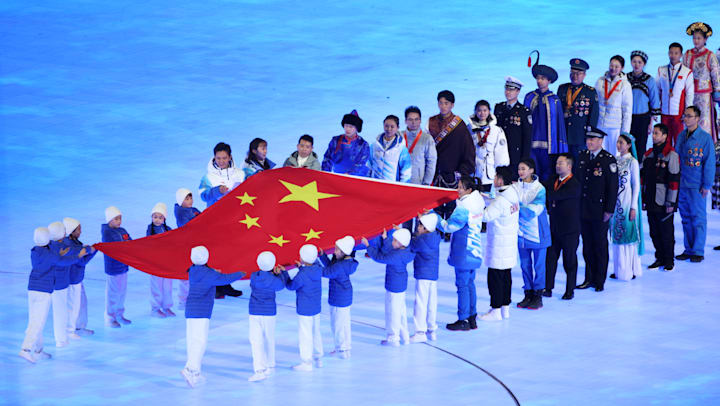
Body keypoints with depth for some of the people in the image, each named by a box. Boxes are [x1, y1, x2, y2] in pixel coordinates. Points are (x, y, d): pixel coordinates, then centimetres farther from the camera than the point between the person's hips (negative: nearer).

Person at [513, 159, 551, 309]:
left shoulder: (540, 189, -12)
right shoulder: (515, 187, 1)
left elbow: (534, 210, -20)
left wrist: (518, 206, -28)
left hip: (537, 233, -4)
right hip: (522, 232, 4)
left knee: (538, 265, 4)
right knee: (525, 264, 11)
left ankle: (538, 296, 14)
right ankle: (528, 294, 22)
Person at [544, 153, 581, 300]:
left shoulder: (574, 185, -17)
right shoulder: (553, 180, 9)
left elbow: (555, 195, -27)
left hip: (569, 229, -6)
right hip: (554, 227, 6)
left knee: (570, 260, 6)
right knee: (550, 257, 7)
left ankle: (570, 290, 16)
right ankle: (548, 288, 14)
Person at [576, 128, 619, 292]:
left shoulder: (609, 160, -9)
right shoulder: (582, 156, 8)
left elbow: (612, 186, -10)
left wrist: (609, 210, -13)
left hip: (599, 211, -5)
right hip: (583, 210, 5)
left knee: (600, 246, 4)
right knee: (587, 246, 11)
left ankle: (599, 281, 13)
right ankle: (589, 278, 19)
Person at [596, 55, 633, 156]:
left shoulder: (625, 84, -3)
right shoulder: (600, 81, 4)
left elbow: (627, 110, -1)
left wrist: (625, 131, -3)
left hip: (616, 125, -3)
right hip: (599, 124, 3)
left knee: (614, 154, 3)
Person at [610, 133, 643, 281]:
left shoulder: (632, 162, -8)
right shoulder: (615, 160, 9)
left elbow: (636, 185, -9)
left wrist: (633, 207, -12)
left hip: (627, 202, -6)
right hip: (615, 202, 6)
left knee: (628, 234, -2)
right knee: (617, 234, 9)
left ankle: (629, 270, 6)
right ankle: (619, 269, 16)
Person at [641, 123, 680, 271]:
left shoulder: (671, 155, -9)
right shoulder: (648, 154, 11)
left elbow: (674, 180, -12)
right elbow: (642, 177, 16)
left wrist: (671, 203, -14)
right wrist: (642, 198, 13)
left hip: (664, 202, -6)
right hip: (650, 201, 6)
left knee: (666, 232, 2)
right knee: (654, 232, 11)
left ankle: (669, 261, 13)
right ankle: (660, 258, 23)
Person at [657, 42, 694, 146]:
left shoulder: (687, 72, -1)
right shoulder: (661, 70, 7)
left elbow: (690, 94, 0)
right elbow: (657, 90, 12)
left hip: (679, 113, -3)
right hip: (664, 111, 3)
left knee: (679, 140, 0)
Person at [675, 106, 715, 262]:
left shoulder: (705, 138, -7)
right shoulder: (681, 136, 9)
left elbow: (709, 163, -8)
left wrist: (706, 185, -11)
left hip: (696, 185, -5)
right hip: (681, 184, 6)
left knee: (698, 218, 1)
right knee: (686, 217, 10)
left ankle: (698, 251, 7)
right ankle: (688, 249, 18)